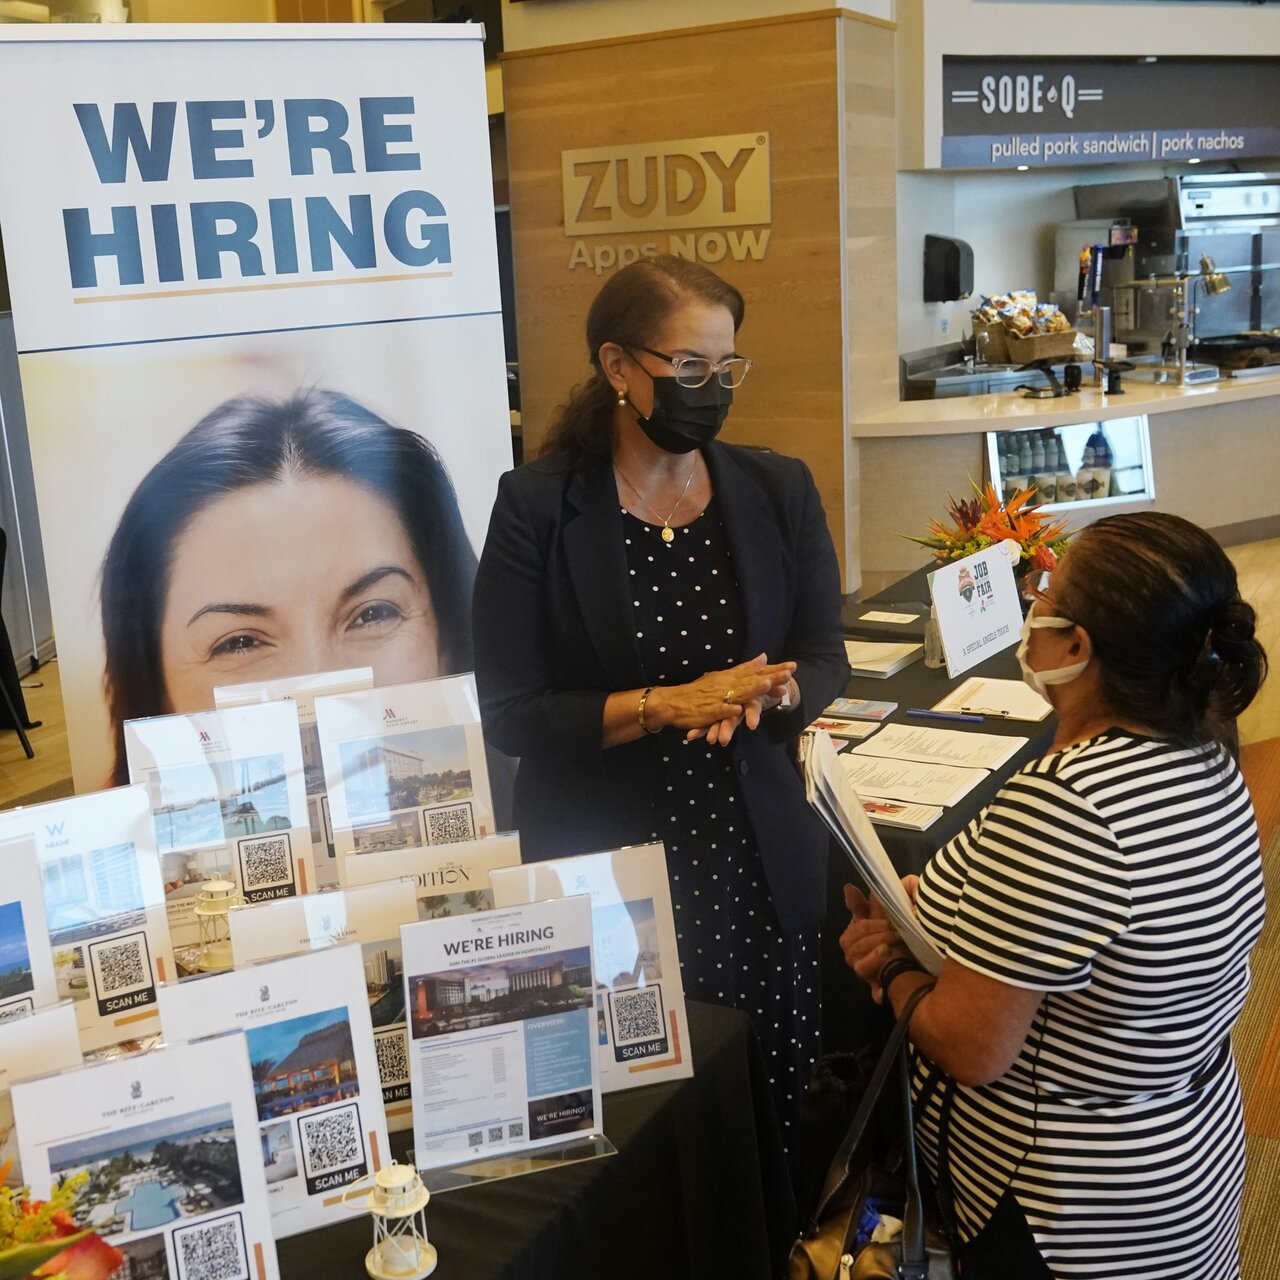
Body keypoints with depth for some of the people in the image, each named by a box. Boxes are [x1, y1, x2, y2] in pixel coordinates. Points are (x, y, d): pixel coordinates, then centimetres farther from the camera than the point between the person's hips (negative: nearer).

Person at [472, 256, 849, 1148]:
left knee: (777, 1110, 8)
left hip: (759, 866, 3)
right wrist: (665, 707, -20)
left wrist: (764, 695, -15)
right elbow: (510, 714, -9)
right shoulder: (538, 508, -6)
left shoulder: (780, 491, 4)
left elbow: (825, 663, 7)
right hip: (600, 876, -2)